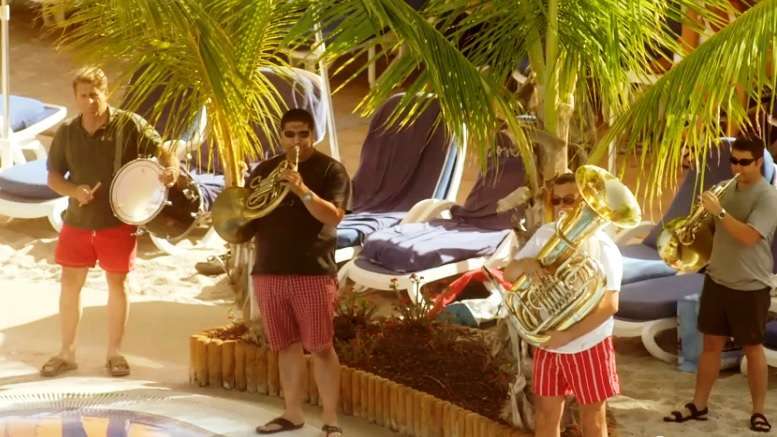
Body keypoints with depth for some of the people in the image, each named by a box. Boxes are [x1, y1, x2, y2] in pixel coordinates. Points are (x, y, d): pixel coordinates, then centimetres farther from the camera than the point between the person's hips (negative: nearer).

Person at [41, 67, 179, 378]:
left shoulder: (129, 125, -9)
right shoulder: (66, 132, 2)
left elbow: (161, 150, -10)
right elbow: (53, 176, 7)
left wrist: (171, 169, -32)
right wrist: (74, 191, -14)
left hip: (118, 220, -3)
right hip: (78, 221, 3)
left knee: (117, 283, 6)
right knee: (69, 284, 6)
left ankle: (114, 353, 18)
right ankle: (67, 352, 18)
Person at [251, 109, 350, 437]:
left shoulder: (330, 170, -2)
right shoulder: (264, 170, 14)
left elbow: (333, 217, -15)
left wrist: (302, 190, -28)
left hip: (313, 272, -5)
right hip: (269, 271, 5)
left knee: (320, 347, -5)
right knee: (286, 347, 10)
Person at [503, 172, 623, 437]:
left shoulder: (602, 246, -15)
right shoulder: (544, 235, 1)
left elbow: (609, 304, -22)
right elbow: (508, 274, 1)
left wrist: (568, 335, -27)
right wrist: (526, 264, -23)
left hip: (587, 346, -4)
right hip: (547, 345, 4)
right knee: (545, 415, 11)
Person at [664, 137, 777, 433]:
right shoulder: (729, 190, 8)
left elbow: (749, 236, -26)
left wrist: (719, 211, -27)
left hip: (750, 287, -6)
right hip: (717, 280, 6)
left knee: (753, 348, 4)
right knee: (711, 343, 10)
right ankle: (698, 405, 16)